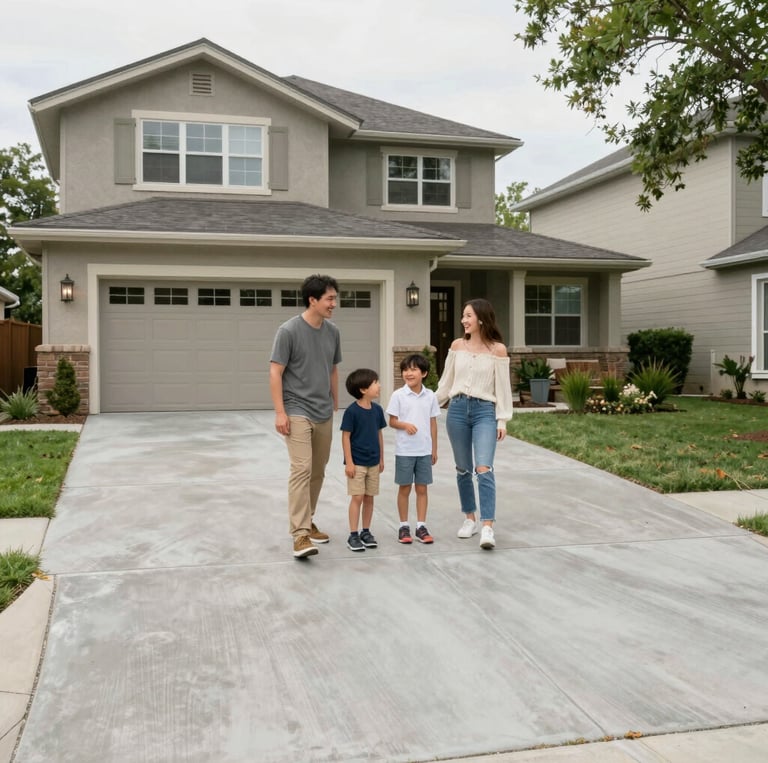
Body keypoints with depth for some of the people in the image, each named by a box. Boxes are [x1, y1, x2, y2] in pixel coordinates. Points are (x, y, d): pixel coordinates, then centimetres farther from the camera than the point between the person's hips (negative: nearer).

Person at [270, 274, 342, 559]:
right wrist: (280, 412, -14)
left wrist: (335, 405, 20)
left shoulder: (333, 332, 6)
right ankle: (300, 534, -15)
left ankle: (307, 521, 26)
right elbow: (275, 372, -10)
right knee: (302, 469, -14)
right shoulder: (289, 330, -12)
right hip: (298, 413, -6)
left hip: (324, 415, 7)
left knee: (318, 472, 12)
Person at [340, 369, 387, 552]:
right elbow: (346, 436, -12)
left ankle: (366, 532, 22)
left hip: (373, 462, 5)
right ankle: (353, 535, 4)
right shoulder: (352, 411, -15)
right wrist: (349, 462, -14)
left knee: (369, 497, 11)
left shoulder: (377, 409, 2)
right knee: (357, 498, -4)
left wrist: (381, 459, 14)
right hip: (357, 462, -5)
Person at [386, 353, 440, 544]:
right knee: (405, 488, 7)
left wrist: (434, 449, 9)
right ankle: (404, 526, 17)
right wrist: (405, 425, -22)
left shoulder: (430, 396, 2)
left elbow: (433, 423, 8)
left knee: (422, 488, 7)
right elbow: (392, 421, -1)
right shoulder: (398, 395, -5)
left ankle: (421, 526, 16)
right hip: (404, 450, -2)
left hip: (424, 451, 2)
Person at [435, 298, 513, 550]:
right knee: (463, 469, 10)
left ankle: (487, 527, -14)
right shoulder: (457, 345, 6)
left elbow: (503, 387, 0)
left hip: (485, 411, -3)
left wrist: (503, 420, -3)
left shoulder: (498, 349, -2)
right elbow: (446, 381, 14)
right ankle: (470, 518, 26)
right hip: (457, 409, 4)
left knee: (484, 469, -15)